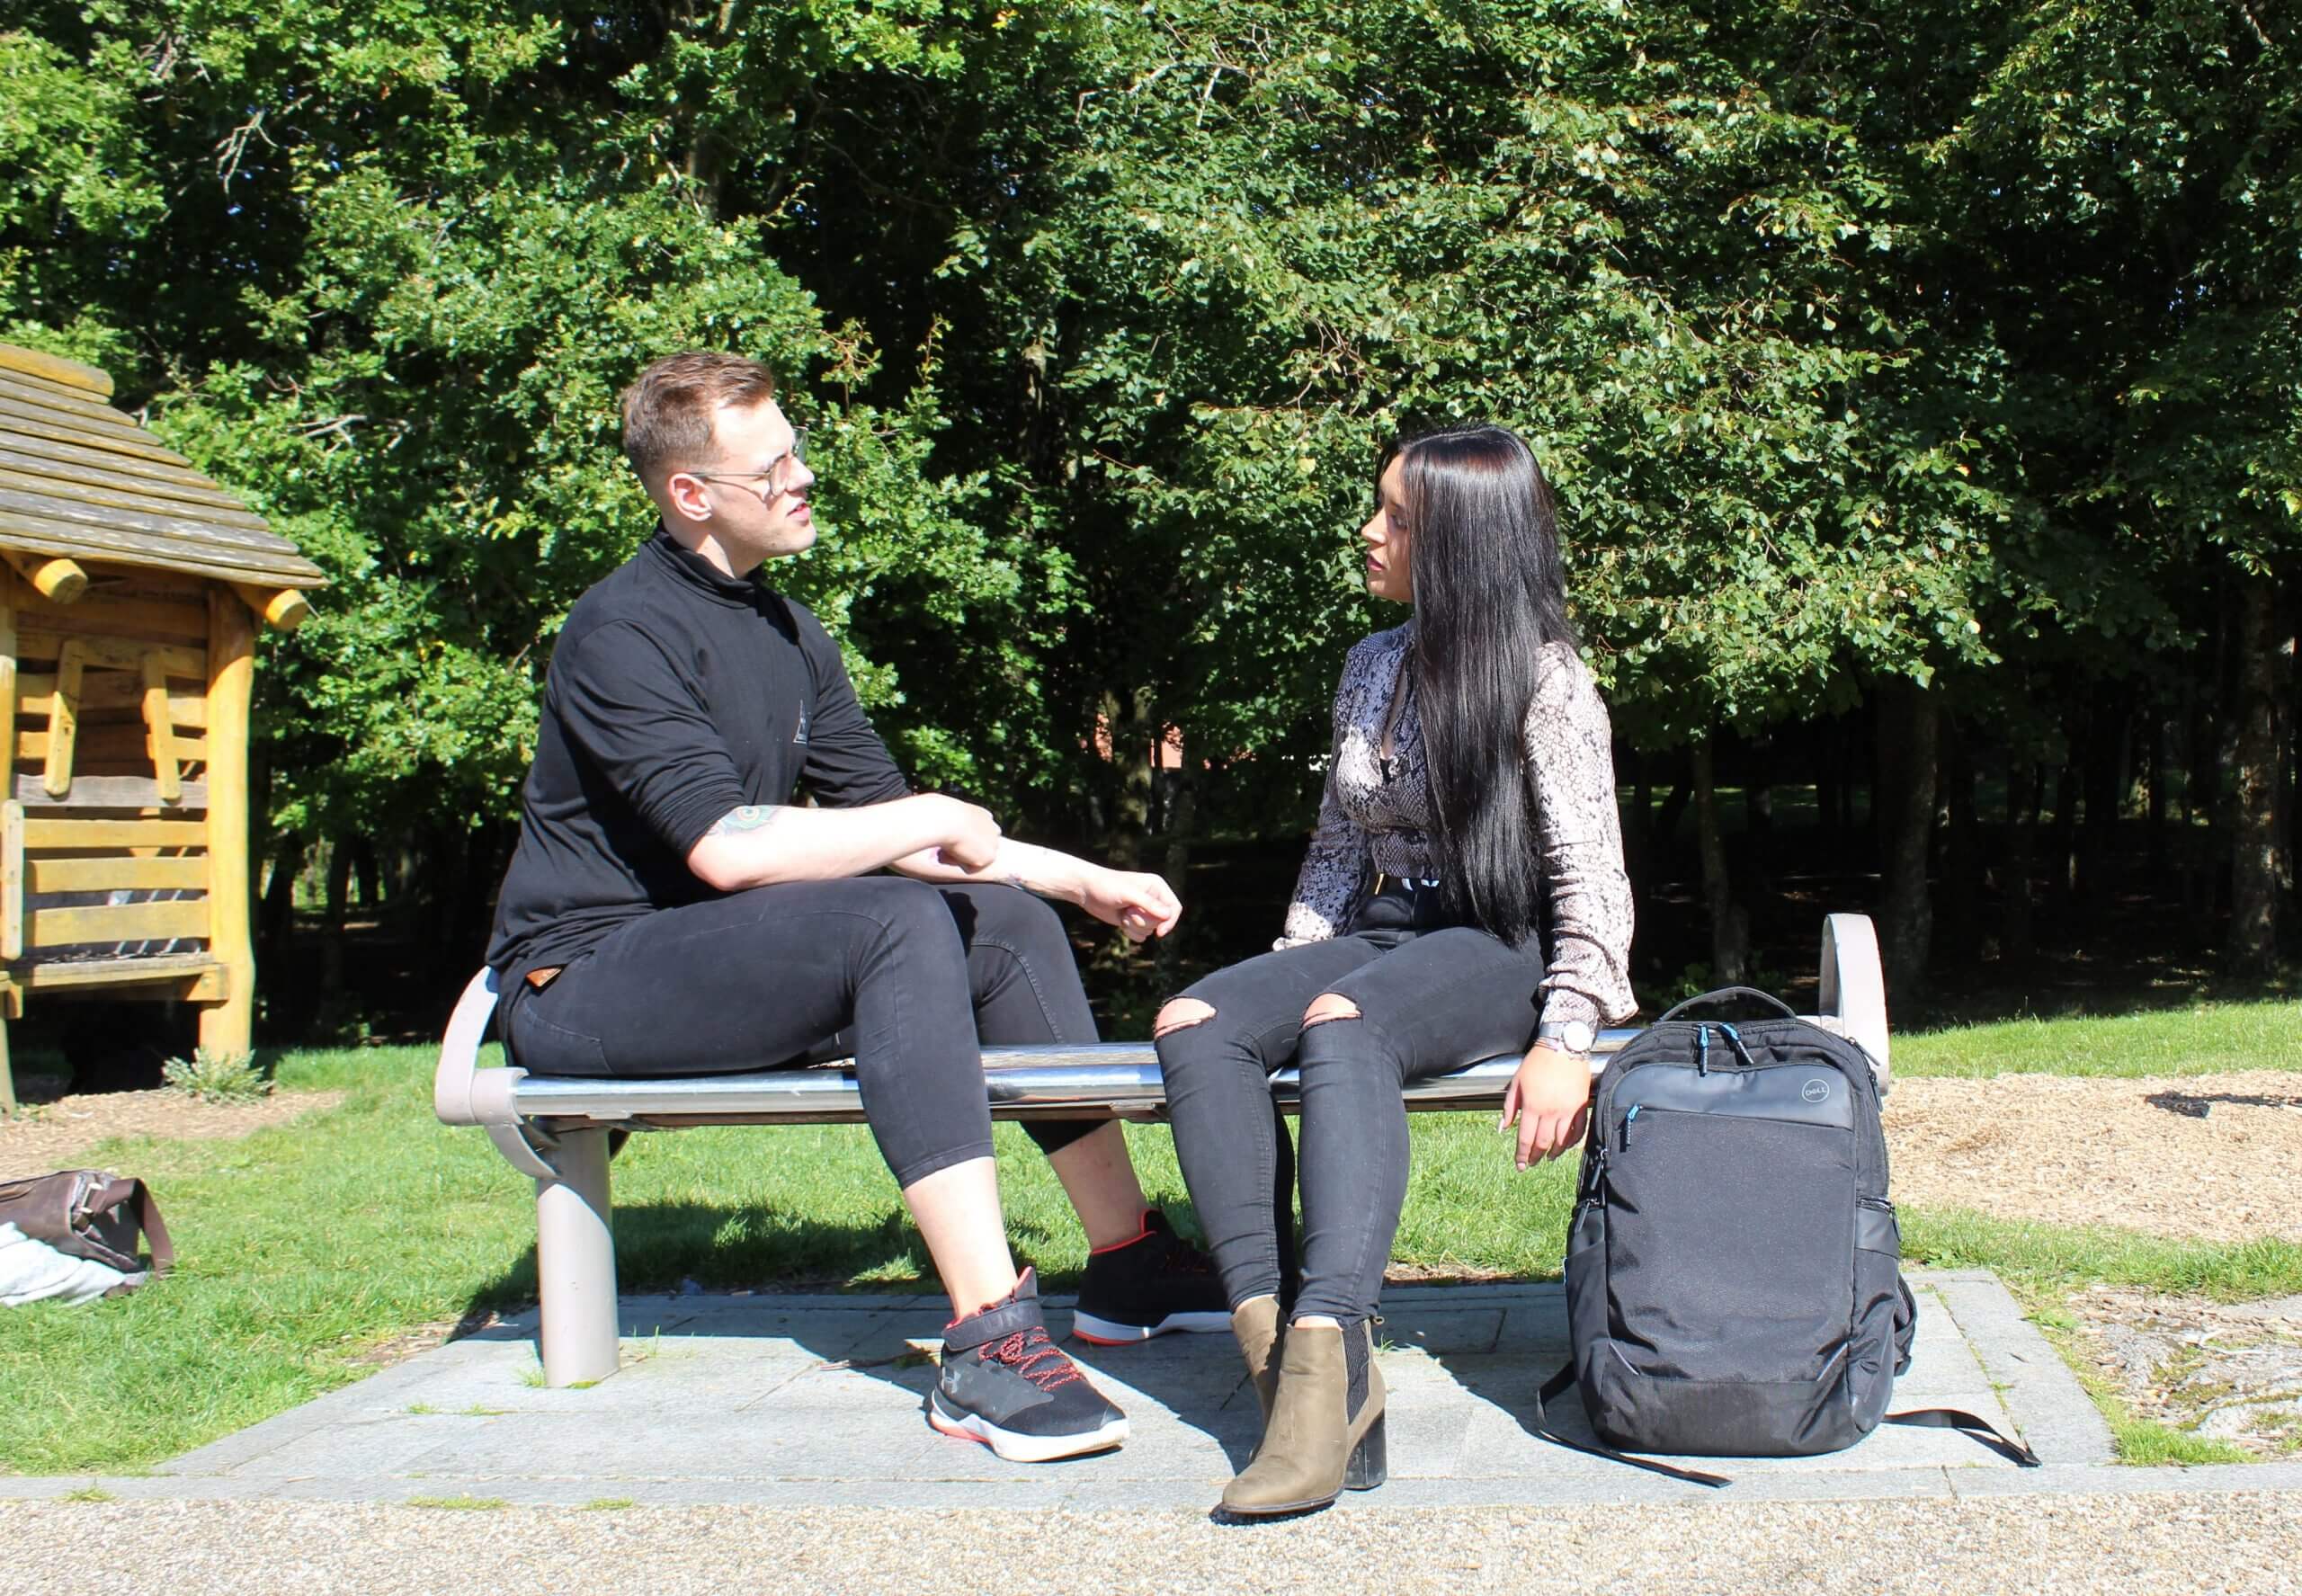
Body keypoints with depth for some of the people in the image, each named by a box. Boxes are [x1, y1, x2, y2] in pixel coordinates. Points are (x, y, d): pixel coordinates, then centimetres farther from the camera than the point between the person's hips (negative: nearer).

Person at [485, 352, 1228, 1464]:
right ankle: (987, 1343, -36)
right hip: (583, 982, -9)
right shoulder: (622, 633, -14)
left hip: (721, 962, 9)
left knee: (1006, 917, 0)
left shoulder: (787, 632, 13)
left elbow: (888, 830, 15)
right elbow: (726, 848, -26)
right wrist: (931, 821, -16)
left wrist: (1085, 880, 10)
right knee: (900, 923, -30)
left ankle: (1127, 1263, 4)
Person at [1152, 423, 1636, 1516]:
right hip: (1379, 935, 6)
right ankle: (1270, 1334, -35)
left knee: (1344, 1023, -39)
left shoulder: (1543, 681, -5)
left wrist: (1565, 1038, -23)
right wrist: (1286, 974, 6)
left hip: (1501, 946, -6)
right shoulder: (1372, 668, 15)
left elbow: (1590, 877, -11)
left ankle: (1329, 1360, -50)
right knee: (1193, 1025, -24)